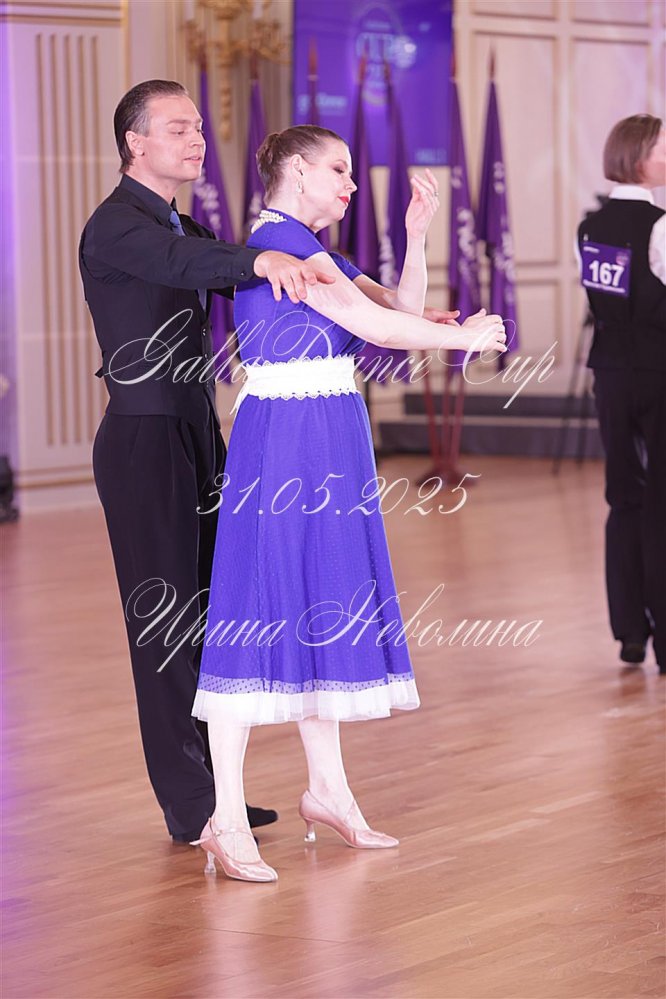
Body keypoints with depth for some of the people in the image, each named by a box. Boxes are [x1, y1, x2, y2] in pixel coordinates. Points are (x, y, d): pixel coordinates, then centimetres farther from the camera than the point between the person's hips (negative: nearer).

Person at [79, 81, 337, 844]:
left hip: (199, 436, 9)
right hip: (145, 441, -9)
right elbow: (177, 262, -33)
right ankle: (189, 806, 2)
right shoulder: (115, 226, -12)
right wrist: (261, 259, -51)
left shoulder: (187, 228, 17)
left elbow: (254, 291, 13)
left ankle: (210, 787, 18)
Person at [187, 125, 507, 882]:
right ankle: (225, 822, -8)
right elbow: (374, 325, -16)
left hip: (328, 445, 10)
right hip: (281, 440, -10)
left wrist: (416, 235, 5)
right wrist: (465, 336, -3)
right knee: (259, 608, -9)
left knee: (321, 609, 14)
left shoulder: (311, 248, 18)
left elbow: (402, 307, 16)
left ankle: (327, 790, 25)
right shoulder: (277, 239, -12)